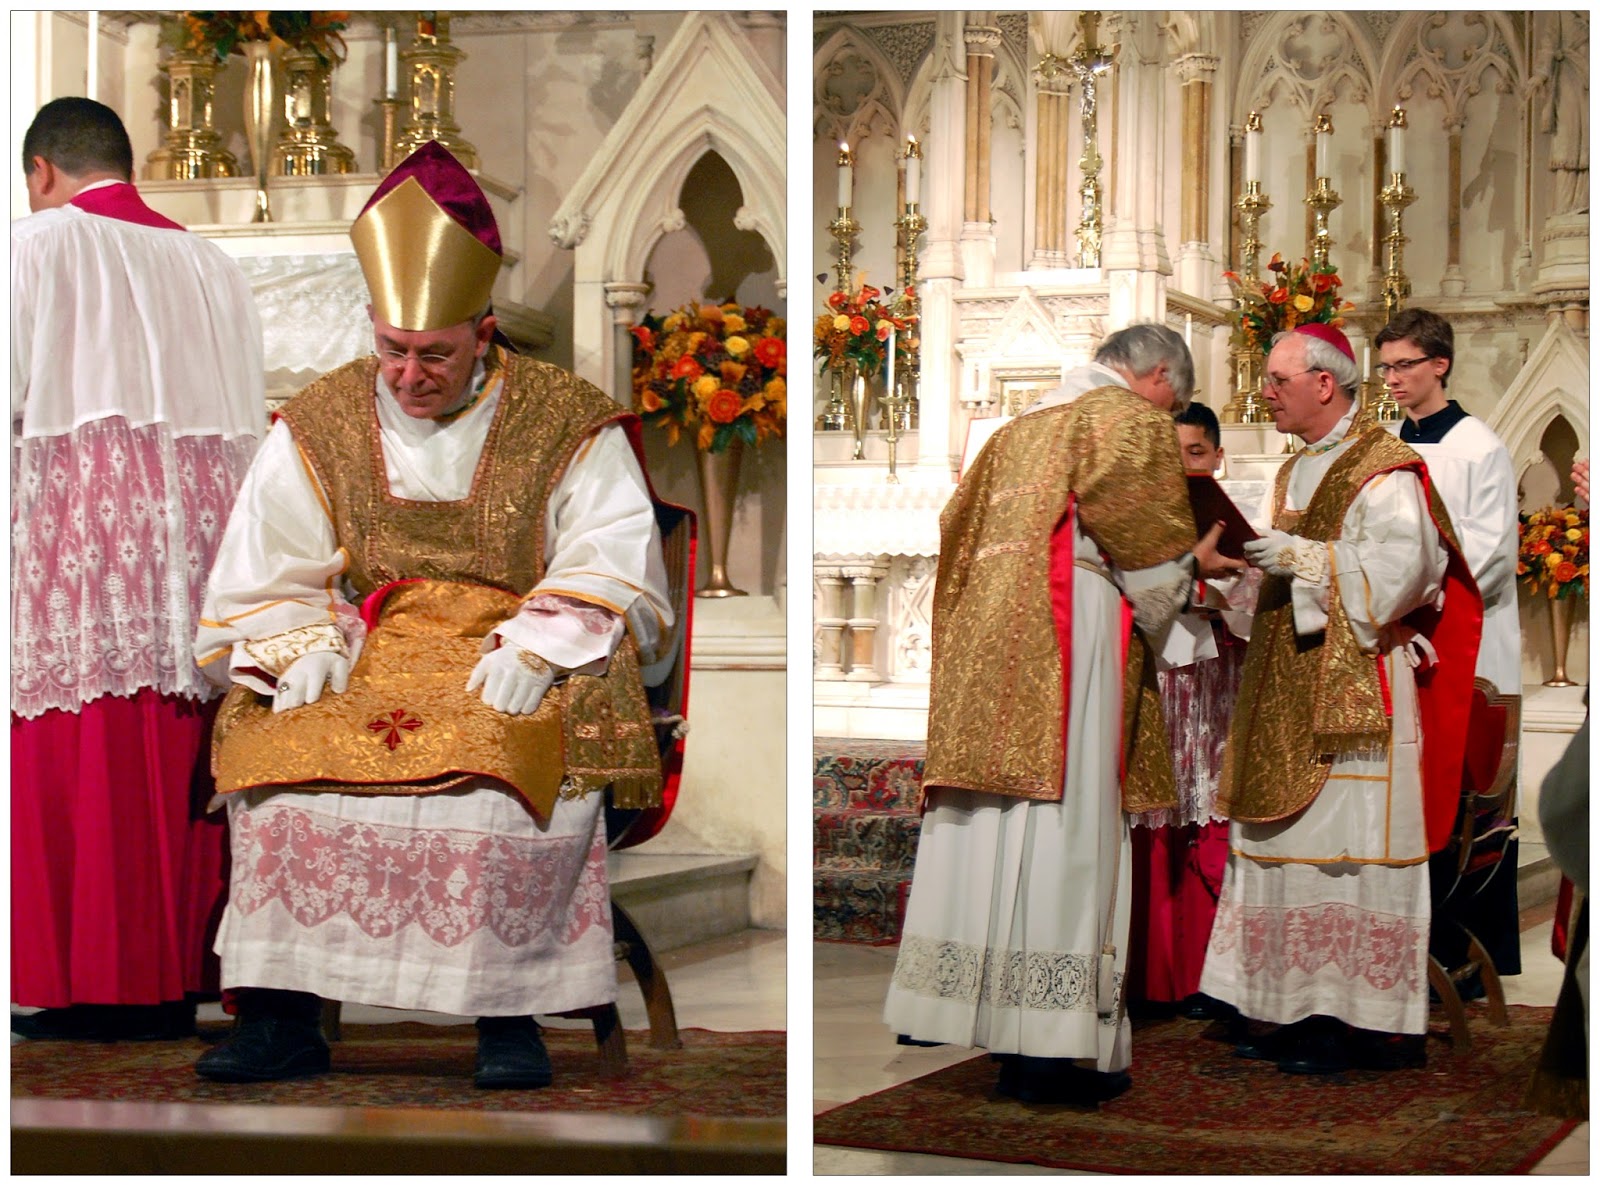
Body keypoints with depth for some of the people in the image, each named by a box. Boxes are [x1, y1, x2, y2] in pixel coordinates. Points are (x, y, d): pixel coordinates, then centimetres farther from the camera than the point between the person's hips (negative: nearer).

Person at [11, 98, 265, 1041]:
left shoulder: (36, 246, 1)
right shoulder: (210, 264, 17)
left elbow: (4, 393, -5)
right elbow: (251, 419, 16)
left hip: (80, 530, -5)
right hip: (207, 531, 5)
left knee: (82, 755, -3)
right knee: (185, 756, 6)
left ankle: (93, 982, -3)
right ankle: (180, 975, 9)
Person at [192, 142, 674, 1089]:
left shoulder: (568, 424, 3)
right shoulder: (321, 425, 10)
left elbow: (609, 569, -3)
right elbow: (267, 577, 11)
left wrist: (532, 648, -20)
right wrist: (305, 647, -10)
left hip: (516, 659, -3)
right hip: (367, 655, 3)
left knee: (502, 755, -36)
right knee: (279, 747, -27)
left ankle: (507, 1011, -26)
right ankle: (284, 1016, -22)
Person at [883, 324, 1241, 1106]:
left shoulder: (1022, 428, 26)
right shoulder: (1130, 420, 2)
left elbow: (957, 522, 27)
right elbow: (1146, 534, -9)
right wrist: (1189, 566, 12)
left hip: (986, 638, 8)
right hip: (1071, 628, -8)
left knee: (990, 832, 7)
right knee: (1060, 830, -9)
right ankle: (1051, 1049, -10)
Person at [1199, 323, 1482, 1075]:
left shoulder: (1380, 470, -8)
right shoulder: (1296, 472, 19)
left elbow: (1403, 565, -20)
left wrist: (1302, 558, -18)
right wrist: (1254, 561, 7)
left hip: (1353, 693, -9)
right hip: (1290, 690, 9)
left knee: (1342, 844, -9)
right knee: (1292, 843, 7)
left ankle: (1352, 1021, -5)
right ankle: (1300, 1010, 11)